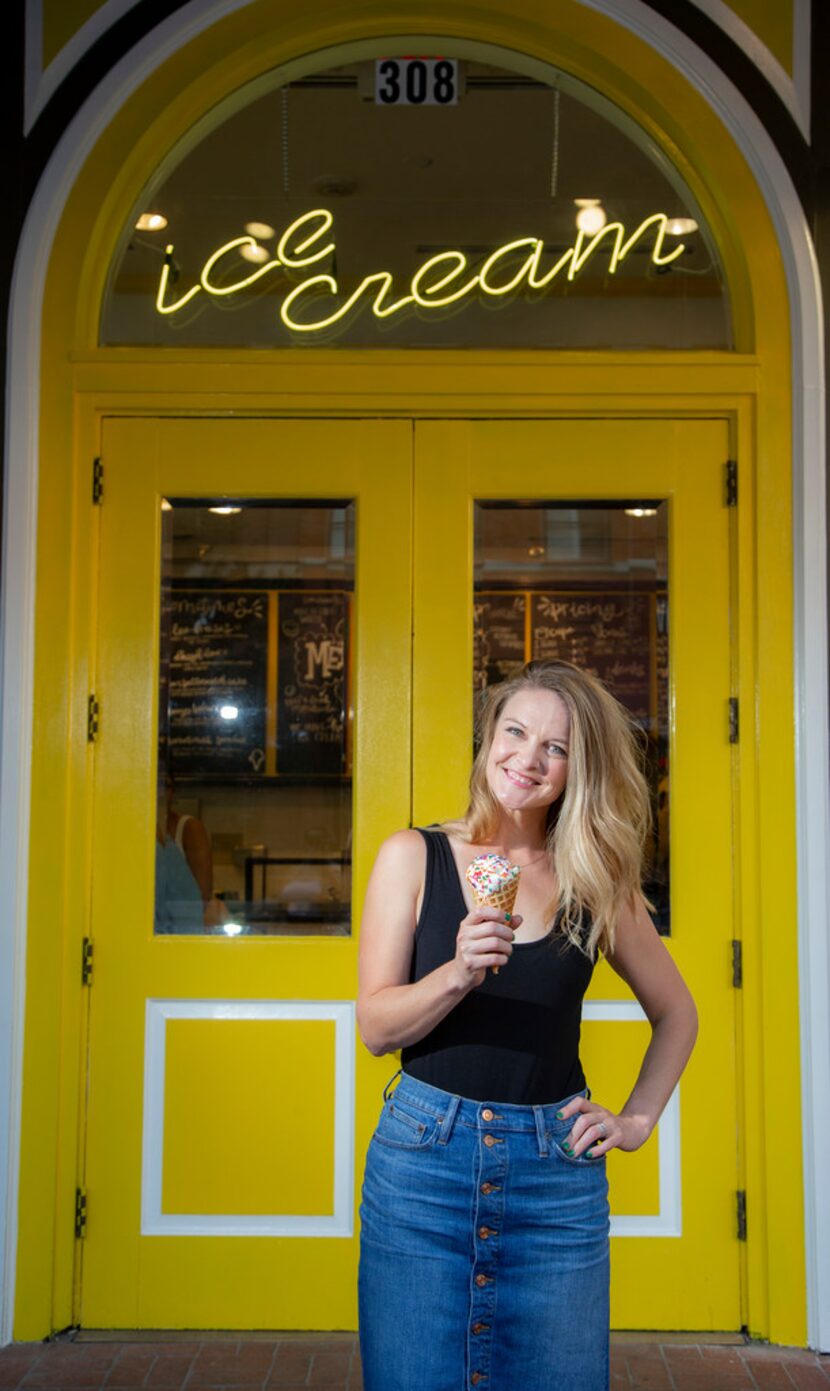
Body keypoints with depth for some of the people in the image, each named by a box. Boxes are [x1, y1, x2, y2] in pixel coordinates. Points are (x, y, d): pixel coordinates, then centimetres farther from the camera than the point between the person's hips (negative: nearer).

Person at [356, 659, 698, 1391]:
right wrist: (457, 974, -21)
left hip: (556, 1168, 1)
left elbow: (676, 1011, 17)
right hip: (423, 1158, -1)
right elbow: (375, 1026, -5)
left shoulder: (597, 881, 3)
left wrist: (638, 1119, 6)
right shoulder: (414, 856, -1)